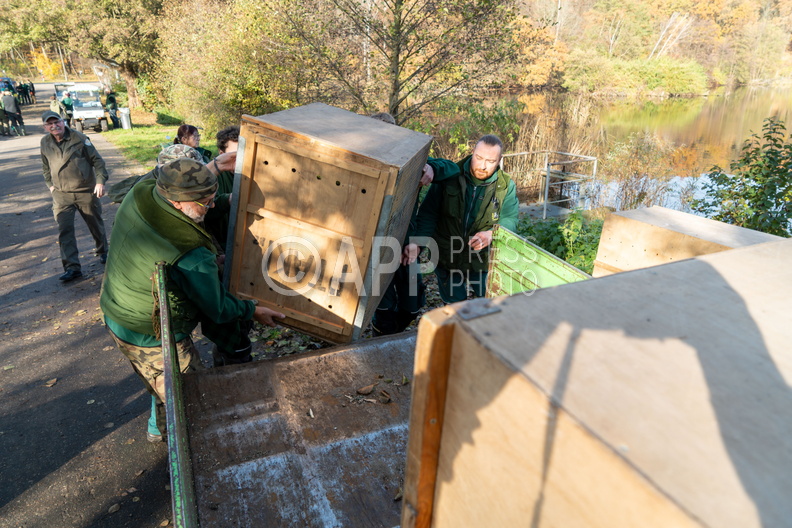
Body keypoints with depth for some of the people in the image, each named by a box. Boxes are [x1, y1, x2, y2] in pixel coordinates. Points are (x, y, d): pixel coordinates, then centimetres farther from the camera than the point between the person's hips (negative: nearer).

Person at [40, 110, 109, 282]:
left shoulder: (79, 138, -7)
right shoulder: (45, 143, 4)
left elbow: (96, 160, -5)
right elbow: (45, 167, 20)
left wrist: (100, 181, -12)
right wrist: (50, 185, 12)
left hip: (86, 191, -2)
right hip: (61, 194, 2)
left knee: (96, 225, 12)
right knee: (65, 230, -7)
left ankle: (103, 251, 37)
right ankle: (72, 267, -6)